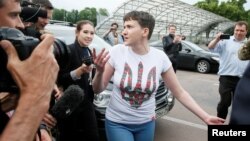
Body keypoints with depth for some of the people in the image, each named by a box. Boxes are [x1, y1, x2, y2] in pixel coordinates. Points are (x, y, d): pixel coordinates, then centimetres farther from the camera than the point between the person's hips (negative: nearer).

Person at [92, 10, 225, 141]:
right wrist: (99, 72, -28)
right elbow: (98, 90, -7)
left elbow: (179, 93, -3)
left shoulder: (160, 57, -12)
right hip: (117, 123, -1)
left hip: (146, 123, 2)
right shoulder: (117, 52, -15)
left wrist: (205, 117, -8)